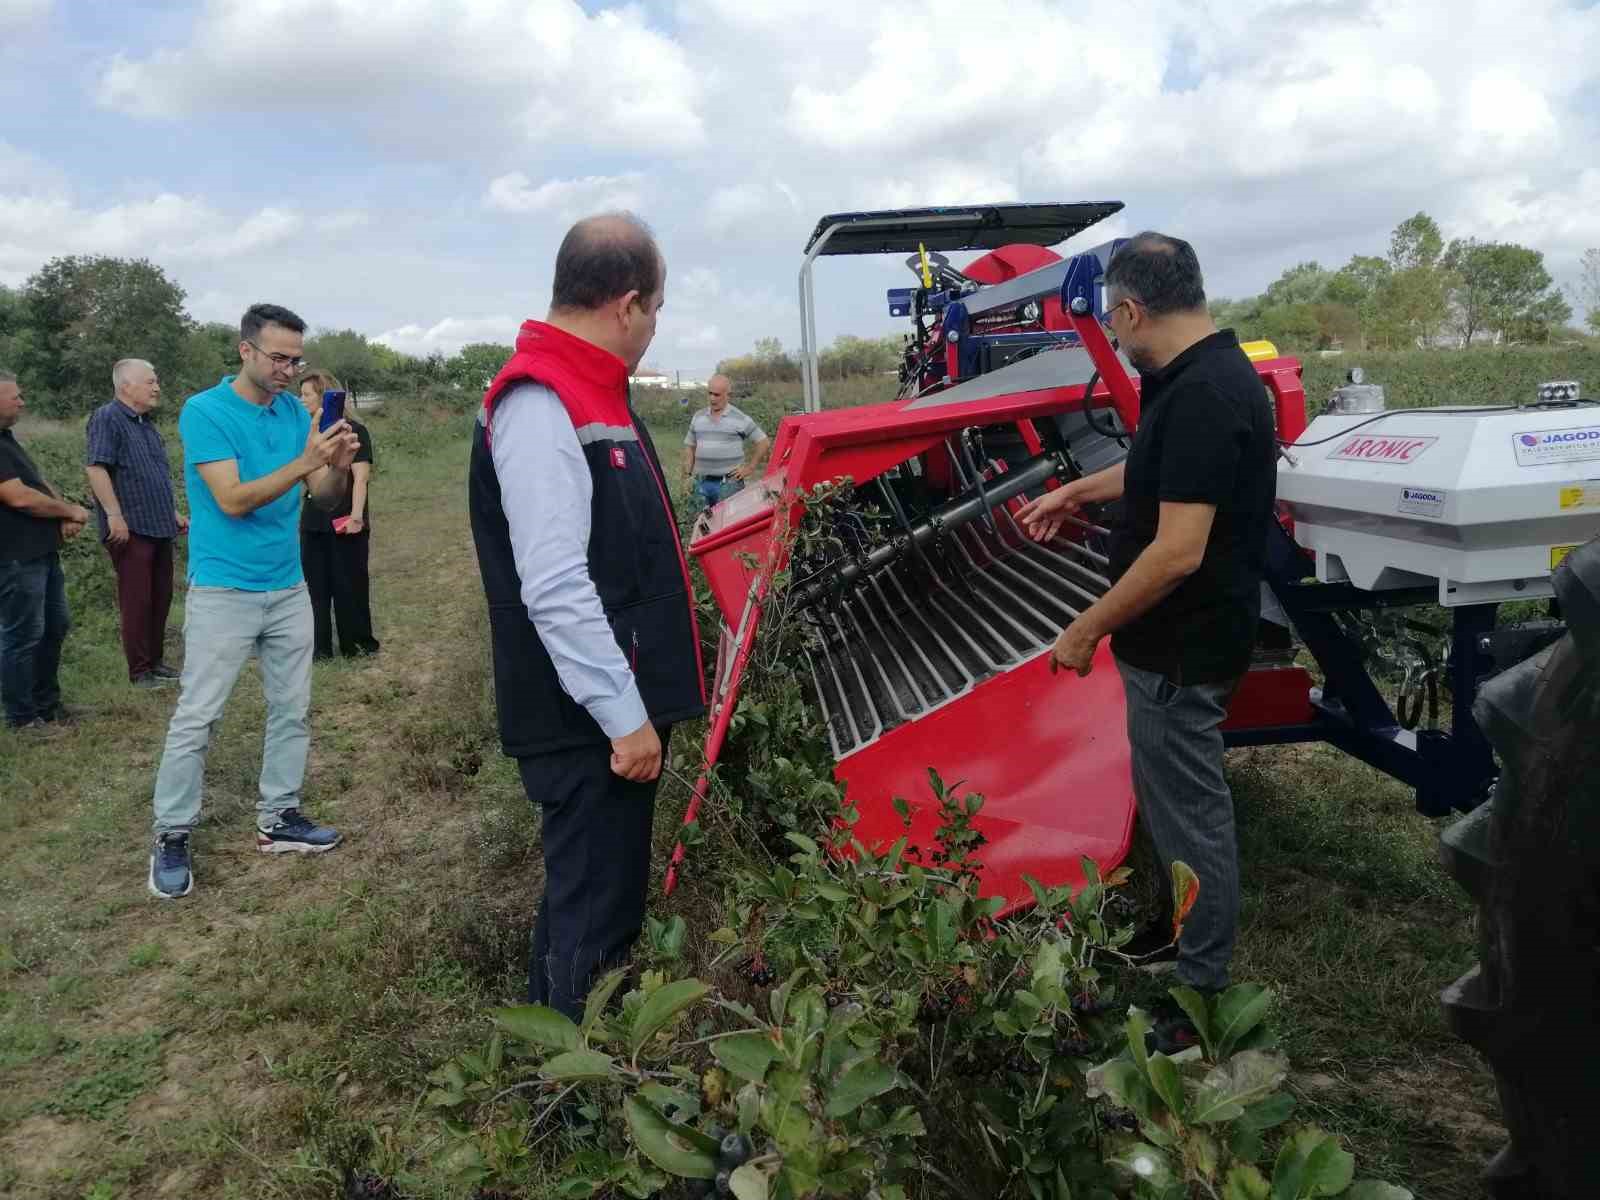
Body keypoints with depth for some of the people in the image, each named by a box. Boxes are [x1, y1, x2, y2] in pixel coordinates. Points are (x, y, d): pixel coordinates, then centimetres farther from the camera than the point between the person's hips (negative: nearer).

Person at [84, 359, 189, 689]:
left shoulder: (147, 424, 17)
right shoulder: (107, 418, -10)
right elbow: (95, 467, -19)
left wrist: (174, 513, 25)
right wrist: (115, 515, -23)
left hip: (159, 527, 9)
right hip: (131, 528, -8)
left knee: (160, 599, 12)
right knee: (137, 601, -4)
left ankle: (154, 662, 23)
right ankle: (139, 671, 3)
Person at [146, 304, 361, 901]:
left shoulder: (295, 412, 5)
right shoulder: (204, 412, -12)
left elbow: (326, 495, 1)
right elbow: (233, 500, -20)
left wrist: (339, 465, -21)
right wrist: (303, 463, -29)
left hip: (289, 588, 6)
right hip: (224, 590, -6)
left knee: (291, 709, 9)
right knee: (196, 716, -1)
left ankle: (278, 818, 21)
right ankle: (171, 837, 9)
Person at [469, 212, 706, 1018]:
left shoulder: (588, 393, 13)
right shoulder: (540, 405, -20)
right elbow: (555, 589, -26)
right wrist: (625, 716, -23)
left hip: (612, 709, 11)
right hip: (591, 725, -10)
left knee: (588, 895, 22)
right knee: (595, 918, 0)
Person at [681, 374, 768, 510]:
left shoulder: (740, 419, -2)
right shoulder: (698, 418, 12)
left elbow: (764, 443, 2)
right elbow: (689, 447, 18)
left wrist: (750, 468, -2)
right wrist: (687, 475, 9)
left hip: (729, 483, -4)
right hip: (701, 483, 4)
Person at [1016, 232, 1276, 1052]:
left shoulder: (1203, 396, -26)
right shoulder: (1200, 376, 6)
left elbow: (1178, 552, -29)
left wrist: (1087, 629, -20)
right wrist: (1078, 490, 27)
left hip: (1183, 647, -10)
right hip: (1177, 638, 10)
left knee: (1189, 810, 3)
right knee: (1173, 798, 23)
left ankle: (1202, 995, 19)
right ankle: (1188, 931, 42)